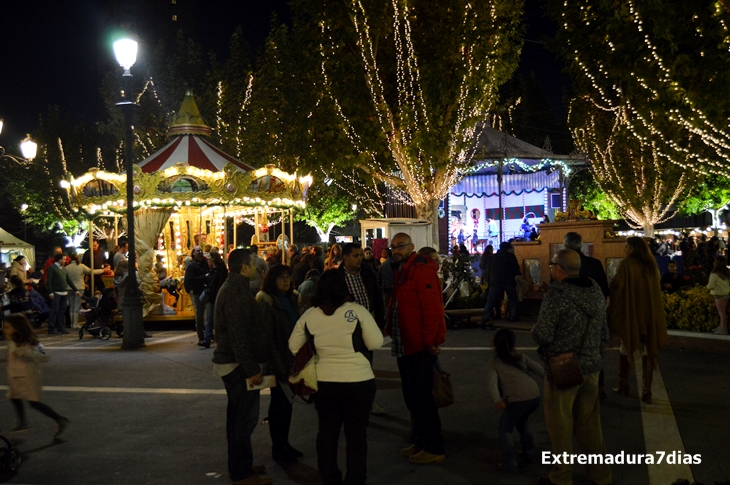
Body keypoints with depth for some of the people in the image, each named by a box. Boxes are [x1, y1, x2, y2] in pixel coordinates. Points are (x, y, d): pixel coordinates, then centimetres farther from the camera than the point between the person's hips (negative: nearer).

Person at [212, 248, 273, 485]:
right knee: (245, 417, -4)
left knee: (239, 415, 18)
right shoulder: (237, 291, -19)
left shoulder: (232, 287, 14)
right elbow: (238, 335, -25)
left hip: (231, 361, 11)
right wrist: (252, 368, -23)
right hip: (238, 363, -11)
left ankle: (240, 466, 29)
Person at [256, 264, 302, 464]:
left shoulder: (290, 299, 10)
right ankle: (277, 447, 12)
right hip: (278, 362, -7)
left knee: (287, 401, 13)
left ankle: (284, 443, 24)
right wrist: (278, 366, -20)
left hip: (291, 359, 7)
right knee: (278, 402, 2)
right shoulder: (267, 303, -14)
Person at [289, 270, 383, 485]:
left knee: (327, 431, 17)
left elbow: (294, 346, 11)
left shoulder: (309, 315, -1)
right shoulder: (357, 311, -12)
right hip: (358, 382, -3)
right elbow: (376, 343, -7)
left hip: (323, 382, 3)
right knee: (356, 433, 10)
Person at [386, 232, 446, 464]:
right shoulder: (400, 271, 15)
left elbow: (432, 308, -20)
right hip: (404, 346, 10)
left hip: (420, 347, -10)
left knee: (422, 397, -3)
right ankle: (420, 442, 29)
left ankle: (434, 449, 7)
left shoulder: (422, 271, -15)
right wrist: (391, 331, 10)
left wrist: (429, 341, -20)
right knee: (412, 397, 17)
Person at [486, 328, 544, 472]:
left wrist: (497, 401, -17)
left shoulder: (493, 363, 10)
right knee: (520, 420, 33)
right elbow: (540, 370, 14)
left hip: (518, 399, -5)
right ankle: (528, 451, 38)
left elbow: (492, 383, -7)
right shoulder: (521, 357, 20)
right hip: (535, 396, 5)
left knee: (504, 430, 11)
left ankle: (510, 464, 2)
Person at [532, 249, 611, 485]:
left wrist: (535, 331, -1)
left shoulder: (557, 294, -19)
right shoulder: (595, 290, 4)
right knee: (589, 422, 19)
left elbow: (543, 334, -23)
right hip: (591, 367, 7)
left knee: (560, 424, 7)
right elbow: (604, 331, 12)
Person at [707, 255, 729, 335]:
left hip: (719, 295, -8)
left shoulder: (714, 274, -18)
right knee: (723, 312, 17)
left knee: (722, 313, -1)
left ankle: (723, 330, 6)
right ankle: (721, 327, 26)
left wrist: (707, 285, 3)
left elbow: (710, 286, -17)